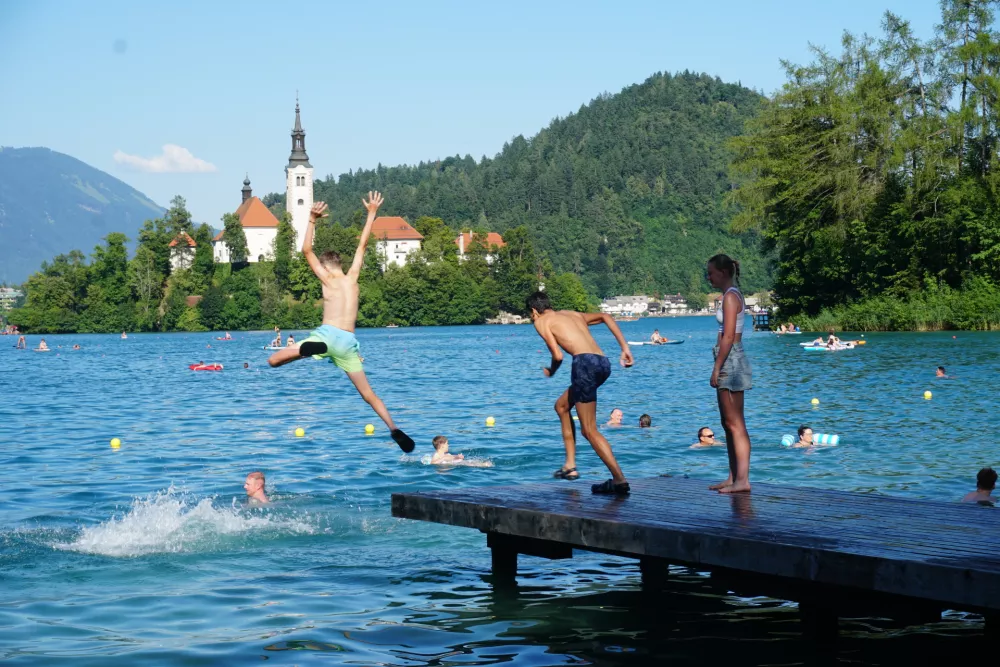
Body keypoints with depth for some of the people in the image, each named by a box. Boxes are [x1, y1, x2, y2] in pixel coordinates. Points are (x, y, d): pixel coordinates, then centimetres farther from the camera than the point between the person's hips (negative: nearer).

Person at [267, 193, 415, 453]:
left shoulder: (328, 279, 6)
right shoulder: (352, 277, 15)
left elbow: (307, 251, 7)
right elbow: (362, 244, 24)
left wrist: (312, 219, 6)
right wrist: (371, 213, 29)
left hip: (328, 334, -4)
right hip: (349, 342, 4)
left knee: (274, 360, -9)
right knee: (368, 394, 11)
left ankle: (312, 348, -36)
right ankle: (394, 429, -8)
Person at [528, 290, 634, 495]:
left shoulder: (541, 322, 10)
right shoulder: (573, 314, 29)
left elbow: (558, 355, -1)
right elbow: (605, 316, 18)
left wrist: (550, 372, 20)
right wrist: (624, 347, 12)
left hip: (586, 363, -8)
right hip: (603, 363, 8)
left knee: (589, 430, -4)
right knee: (561, 406, 27)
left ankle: (620, 481, -12)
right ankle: (570, 466, 26)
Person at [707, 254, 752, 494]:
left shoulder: (730, 297, -13)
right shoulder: (733, 295, 16)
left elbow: (728, 337, -20)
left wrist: (717, 368, -19)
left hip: (730, 360, -10)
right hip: (731, 360, 10)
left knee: (735, 424, -10)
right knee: (728, 423, 13)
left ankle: (742, 480, -11)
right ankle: (733, 478, 17)